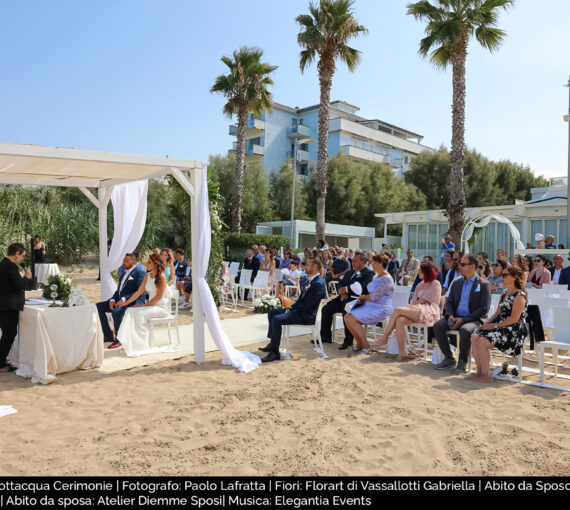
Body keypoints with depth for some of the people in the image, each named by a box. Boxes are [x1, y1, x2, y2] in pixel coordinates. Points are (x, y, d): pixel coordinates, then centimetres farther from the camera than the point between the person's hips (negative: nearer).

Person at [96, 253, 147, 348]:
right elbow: (119, 289, 20)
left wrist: (124, 299, -26)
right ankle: (108, 335, 8)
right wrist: (112, 300, 1)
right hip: (120, 300, 10)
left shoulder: (140, 271, -10)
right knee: (98, 306, 3)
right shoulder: (125, 272, 19)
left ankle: (119, 339, -16)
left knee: (116, 311, -35)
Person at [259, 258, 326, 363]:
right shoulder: (312, 280, 13)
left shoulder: (318, 283, -20)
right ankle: (272, 343, 12)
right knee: (271, 313, 10)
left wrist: (291, 310, -14)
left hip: (307, 315, -11)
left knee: (277, 319, -25)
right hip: (300, 310, 11)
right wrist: (291, 308, 5)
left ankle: (275, 352, -17)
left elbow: (307, 305, -24)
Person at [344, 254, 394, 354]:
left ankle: (366, 345, -10)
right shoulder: (377, 277, 17)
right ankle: (359, 343, 2)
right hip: (370, 306, 9)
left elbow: (374, 297, -19)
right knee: (347, 317, -7)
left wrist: (363, 297, 0)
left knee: (352, 319, -23)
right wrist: (363, 298, 2)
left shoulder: (386, 279, -14)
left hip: (380, 309, -9)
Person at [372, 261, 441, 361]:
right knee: (400, 320, -27)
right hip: (417, 310, 7)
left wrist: (410, 307, -2)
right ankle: (401, 351, -29)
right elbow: (414, 300, 18)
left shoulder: (435, 284, 3)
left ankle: (384, 338, -18)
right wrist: (410, 307, -1)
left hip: (428, 312, -6)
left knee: (398, 310, -26)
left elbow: (423, 300, -6)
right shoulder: (420, 284, 26)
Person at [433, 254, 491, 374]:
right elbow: (449, 302, 15)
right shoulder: (456, 283, 16)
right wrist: (450, 315, -8)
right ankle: (449, 359, -9)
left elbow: (484, 309, -9)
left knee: (465, 330, -37)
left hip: (473, 320, -5)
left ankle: (462, 361, -13)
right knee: (438, 325, -22)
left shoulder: (484, 285, -1)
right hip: (456, 318, 5)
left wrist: (463, 319, -17)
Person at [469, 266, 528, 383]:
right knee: (474, 337, -11)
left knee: (483, 341, -25)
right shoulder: (504, 294, 16)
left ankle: (485, 376, -13)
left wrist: (495, 326, -16)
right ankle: (479, 372, -6)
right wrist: (486, 323, 0)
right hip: (501, 326, 9)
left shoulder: (519, 295, -12)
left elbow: (514, 319, -18)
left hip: (514, 330, -8)